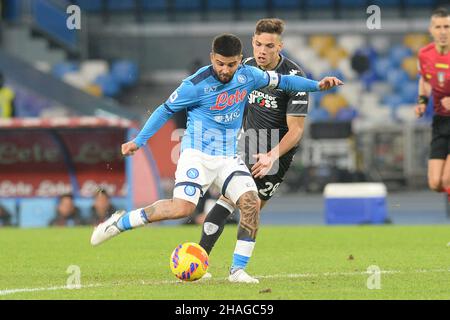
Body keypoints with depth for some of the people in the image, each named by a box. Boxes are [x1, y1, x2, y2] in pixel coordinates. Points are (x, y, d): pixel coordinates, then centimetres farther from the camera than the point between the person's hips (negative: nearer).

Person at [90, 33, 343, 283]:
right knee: (182, 208, -24)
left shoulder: (248, 76, -1)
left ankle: (238, 270, -9)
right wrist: (139, 141, 2)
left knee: (252, 203, -16)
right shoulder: (196, 85, -13)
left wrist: (317, 85, 4)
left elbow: (281, 81, 14)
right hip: (197, 153, -5)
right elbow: (166, 110, 0)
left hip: (229, 157, 5)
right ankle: (121, 221, -5)